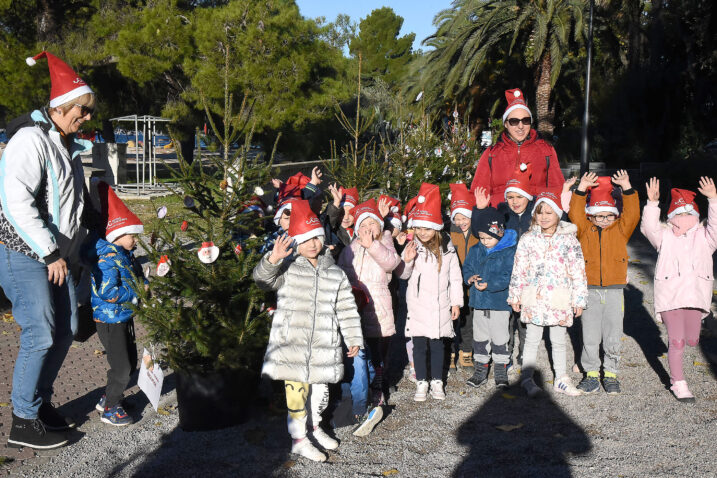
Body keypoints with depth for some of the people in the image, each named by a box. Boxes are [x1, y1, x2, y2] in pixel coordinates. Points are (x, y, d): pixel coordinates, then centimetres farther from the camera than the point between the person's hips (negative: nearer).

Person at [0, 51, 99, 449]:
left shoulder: (69, 145, 14)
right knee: (40, 335, -10)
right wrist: (49, 253, -21)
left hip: (58, 256, 9)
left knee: (65, 330, 11)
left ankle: (41, 402, 26)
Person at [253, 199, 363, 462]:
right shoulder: (288, 268, -3)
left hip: (323, 346, 4)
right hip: (291, 343, -3)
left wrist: (353, 338, 9)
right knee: (296, 390, -3)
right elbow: (262, 278, -19)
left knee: (319, 387, 16)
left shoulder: (336, 274, 7)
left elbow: (346, 308, 10)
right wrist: (273, 259, -37)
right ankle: (298, 439, 14)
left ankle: (314, 426, 41)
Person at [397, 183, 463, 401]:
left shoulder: (447, 248, 0)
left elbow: (455, 277, 6)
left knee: (437, 344, 9)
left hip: (440, 305, 1)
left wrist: (456, 302, 5)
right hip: (418, 305, 0)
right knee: (419, 344, 4)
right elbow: (403, 275, 2)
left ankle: (437, 382, 21)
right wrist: (407, 261, -19)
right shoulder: (412, 247, -2)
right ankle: (421, 383, 16)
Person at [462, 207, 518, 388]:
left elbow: (509, 277, -16)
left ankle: (501, 372, 18)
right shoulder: (475, 251, 6)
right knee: (480, 337, 12)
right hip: (479, 301, 5)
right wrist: (470, 278, -10)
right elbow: (466, 268, 12)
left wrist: (489, 284, -23)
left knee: (499, 338, 5)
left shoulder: (509, 251, -11)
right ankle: (481, 370, 24)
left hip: (500, 301, -5)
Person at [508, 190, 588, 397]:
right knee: (532, 339, 6)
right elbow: (519, 269, 6)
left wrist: (579, 299, 0)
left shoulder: (568, 239, 0)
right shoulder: (528, 239, 2)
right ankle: (527, 378, 15)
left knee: (558, 340, 12)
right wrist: (515, 296, 5)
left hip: (559, 299, 0)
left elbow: (578, 271, 2)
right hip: (533, 298, 0)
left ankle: (561, 379, 23)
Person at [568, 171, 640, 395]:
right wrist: (581, 190, -18)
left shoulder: (620, 230, 8)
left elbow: (632, 214, -5)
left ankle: (610, 373, 19)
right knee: (590, 336, 3)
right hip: (589, 290, 0)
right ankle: (591, 373, 16)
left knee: (613, 336, 4)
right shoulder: (584, 230, 6)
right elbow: (575, 214, -7)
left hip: (614, 290, 1)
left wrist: (627, 188, -15)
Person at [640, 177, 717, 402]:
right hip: (670, 296, -2)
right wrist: (652, 203, -21)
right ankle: (678, 383, 9)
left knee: (692, 340, 7)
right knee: (676, 341, -3)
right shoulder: (665, 237, 8)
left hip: (695, 296, 2)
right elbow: (649, 227, -9)